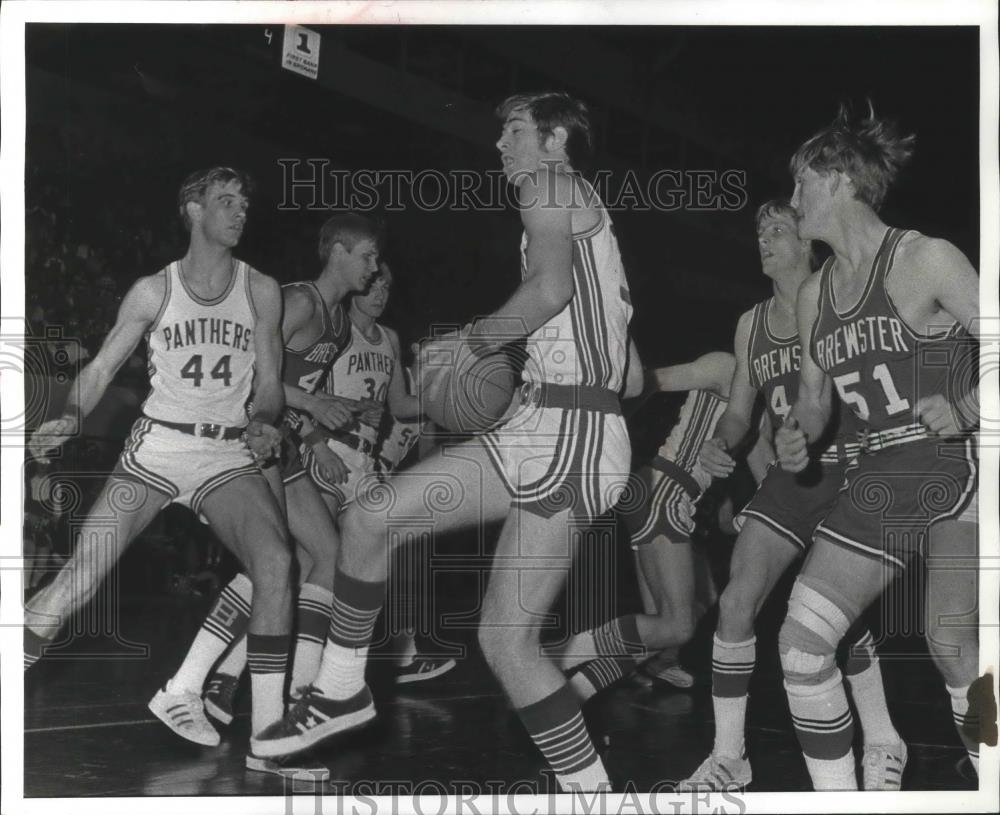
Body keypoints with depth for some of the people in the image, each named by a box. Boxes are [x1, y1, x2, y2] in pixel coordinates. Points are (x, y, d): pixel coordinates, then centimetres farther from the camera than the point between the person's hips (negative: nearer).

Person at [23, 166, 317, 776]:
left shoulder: (262, 291, 8)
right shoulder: (154, 291, 5)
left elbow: (270, 384, 9)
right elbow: (103, 367, 6)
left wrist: (264, 424, -12)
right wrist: (70, 417, -12)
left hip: (230, 455, 1)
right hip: (156, 448, 0)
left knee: (276, 560, -25)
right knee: (80, 577, -14)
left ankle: (267, 731, -19)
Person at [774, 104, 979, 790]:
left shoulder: (927, 259, -9)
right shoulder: (813, 294, 11)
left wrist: (964, 409, -25)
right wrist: (798, 434, -2)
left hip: (958, 469, -6)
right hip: (880, 481, 6)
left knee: (951, 643, -16)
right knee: (801, 642, -5)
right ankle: (838, 794, 6)